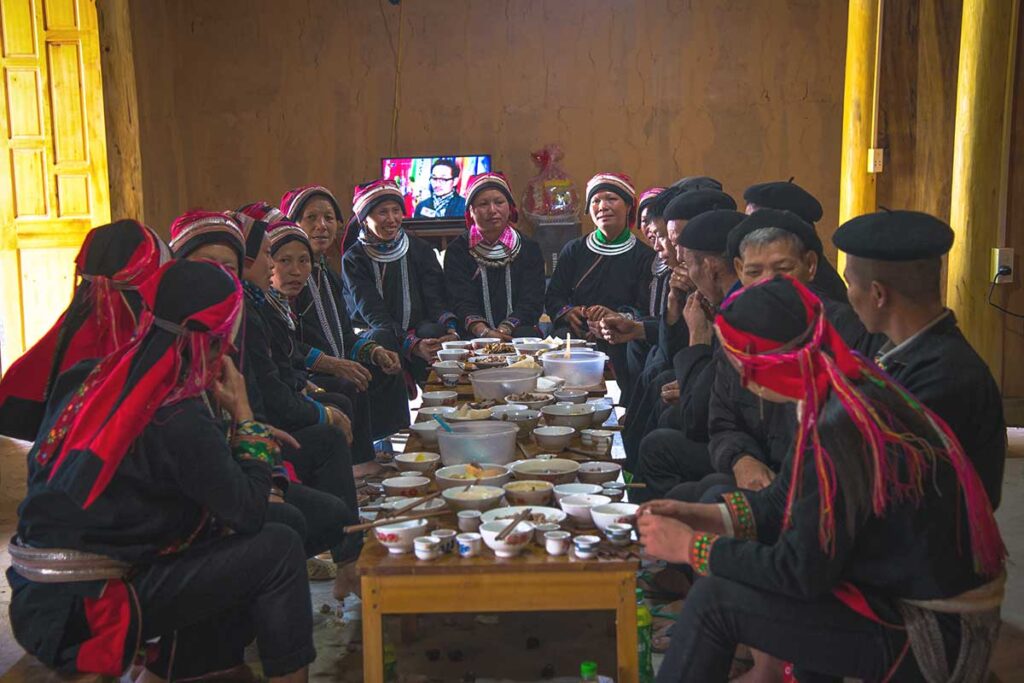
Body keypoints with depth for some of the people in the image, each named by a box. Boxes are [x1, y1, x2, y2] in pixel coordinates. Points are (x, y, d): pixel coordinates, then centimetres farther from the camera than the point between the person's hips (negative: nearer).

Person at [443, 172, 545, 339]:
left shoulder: (529, 248, 11)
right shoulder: (457, 250, 8)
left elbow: (531, 302, -1)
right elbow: (462, 302, -5)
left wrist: (503, 330, -20)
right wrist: (484, 332, -27)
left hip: (517, 332, 1)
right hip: (472, 337, -1)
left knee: (527, 334, -33)